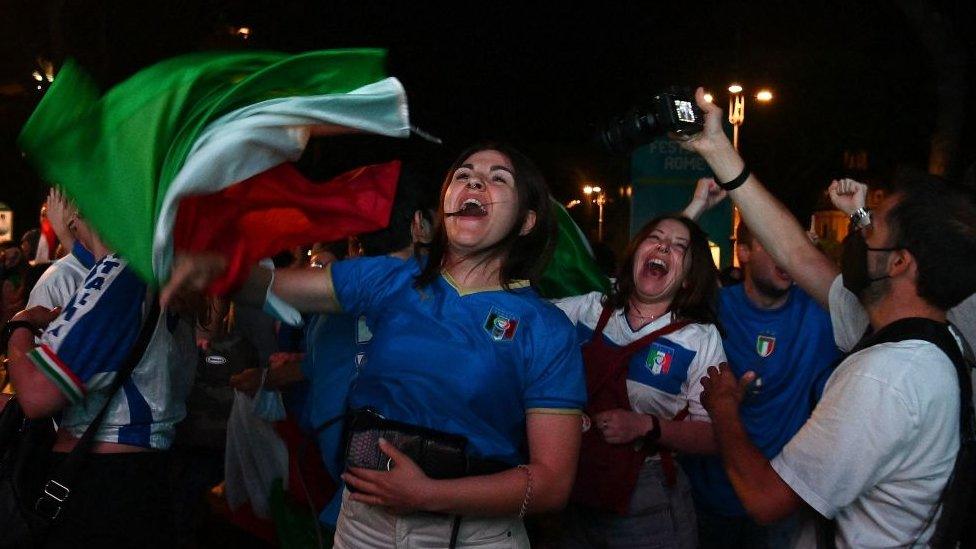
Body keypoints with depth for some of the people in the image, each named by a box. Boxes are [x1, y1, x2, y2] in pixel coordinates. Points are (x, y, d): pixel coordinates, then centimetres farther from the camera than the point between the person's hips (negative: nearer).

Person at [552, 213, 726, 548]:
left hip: (647, 500, -2)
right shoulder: (588, 309, 1)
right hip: (577, 488, 3)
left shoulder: (701, 338, -6)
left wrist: (647, 427, -21)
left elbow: (713, 435, -8)